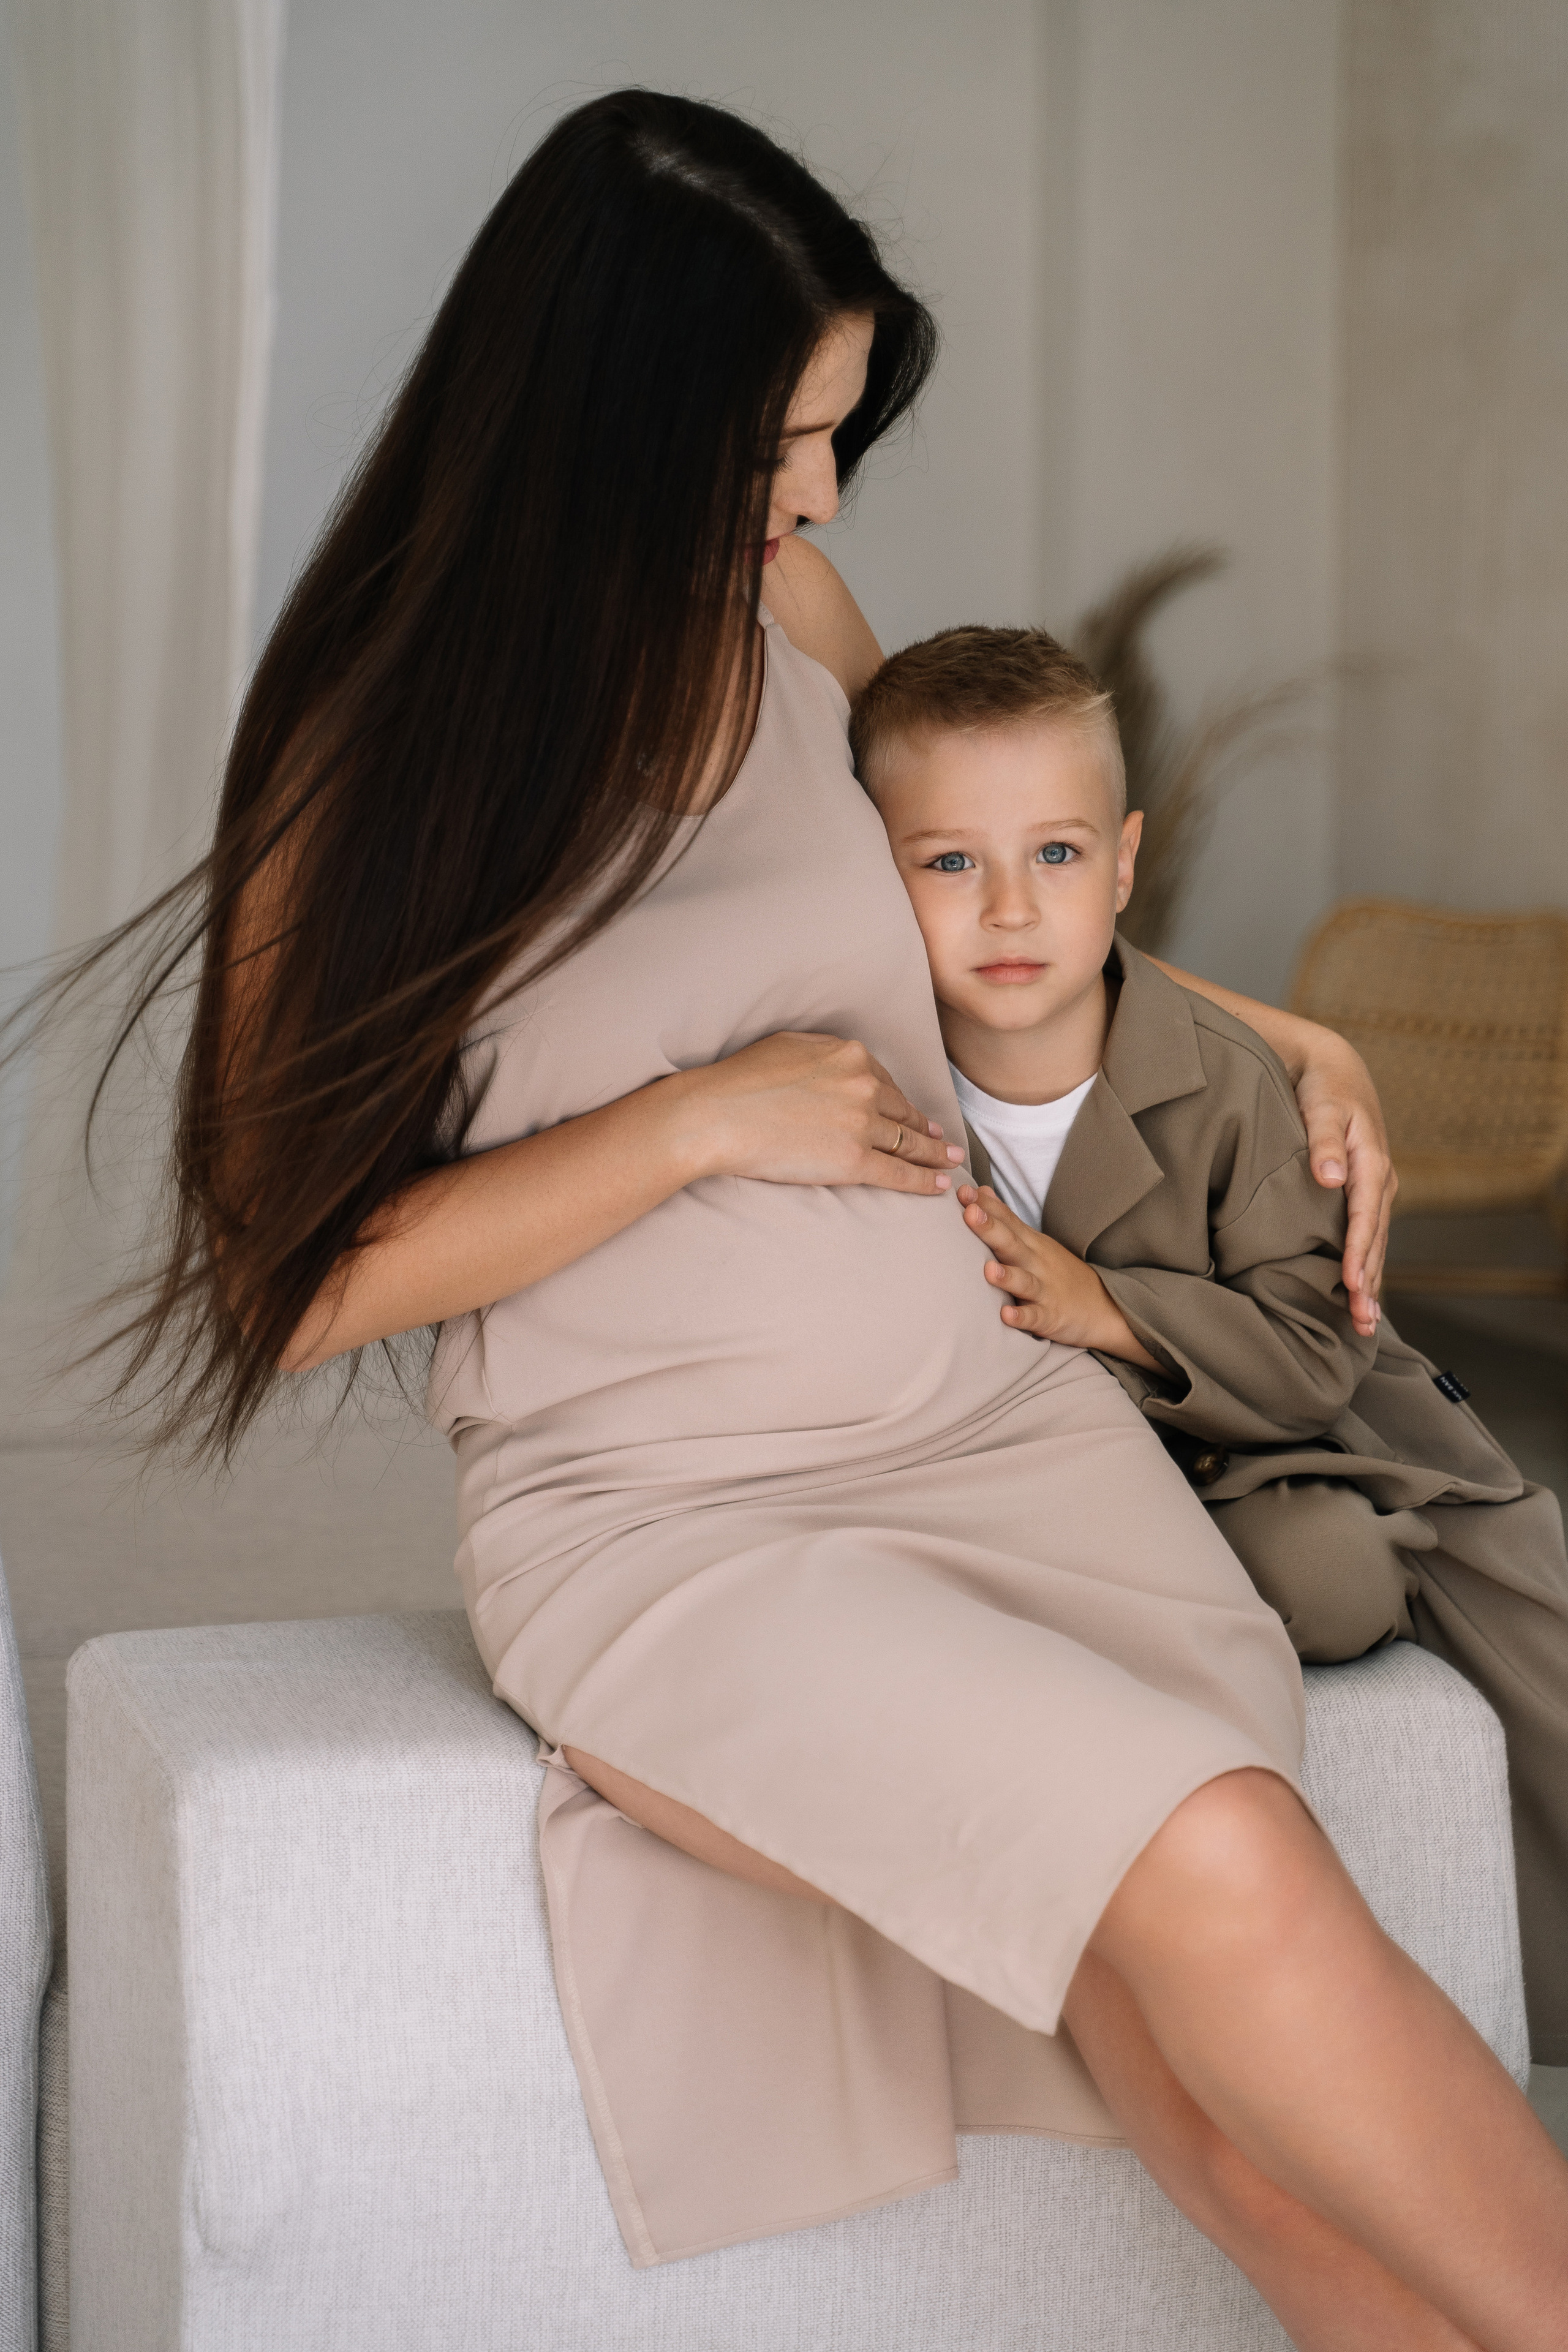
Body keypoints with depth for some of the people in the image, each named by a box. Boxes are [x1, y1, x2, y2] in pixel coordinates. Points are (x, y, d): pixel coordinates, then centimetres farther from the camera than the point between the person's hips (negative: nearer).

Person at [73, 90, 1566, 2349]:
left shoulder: (786, 611, 9)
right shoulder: (378, 764, -4)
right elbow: (301, 1279, -5)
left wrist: (1258, 1028, 20)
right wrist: (700, 1120, -11)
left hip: (1002, 1422, 5)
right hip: (658, 1518, -4)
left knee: (1277, 2151, -18)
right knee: (1223, 1874, -29)